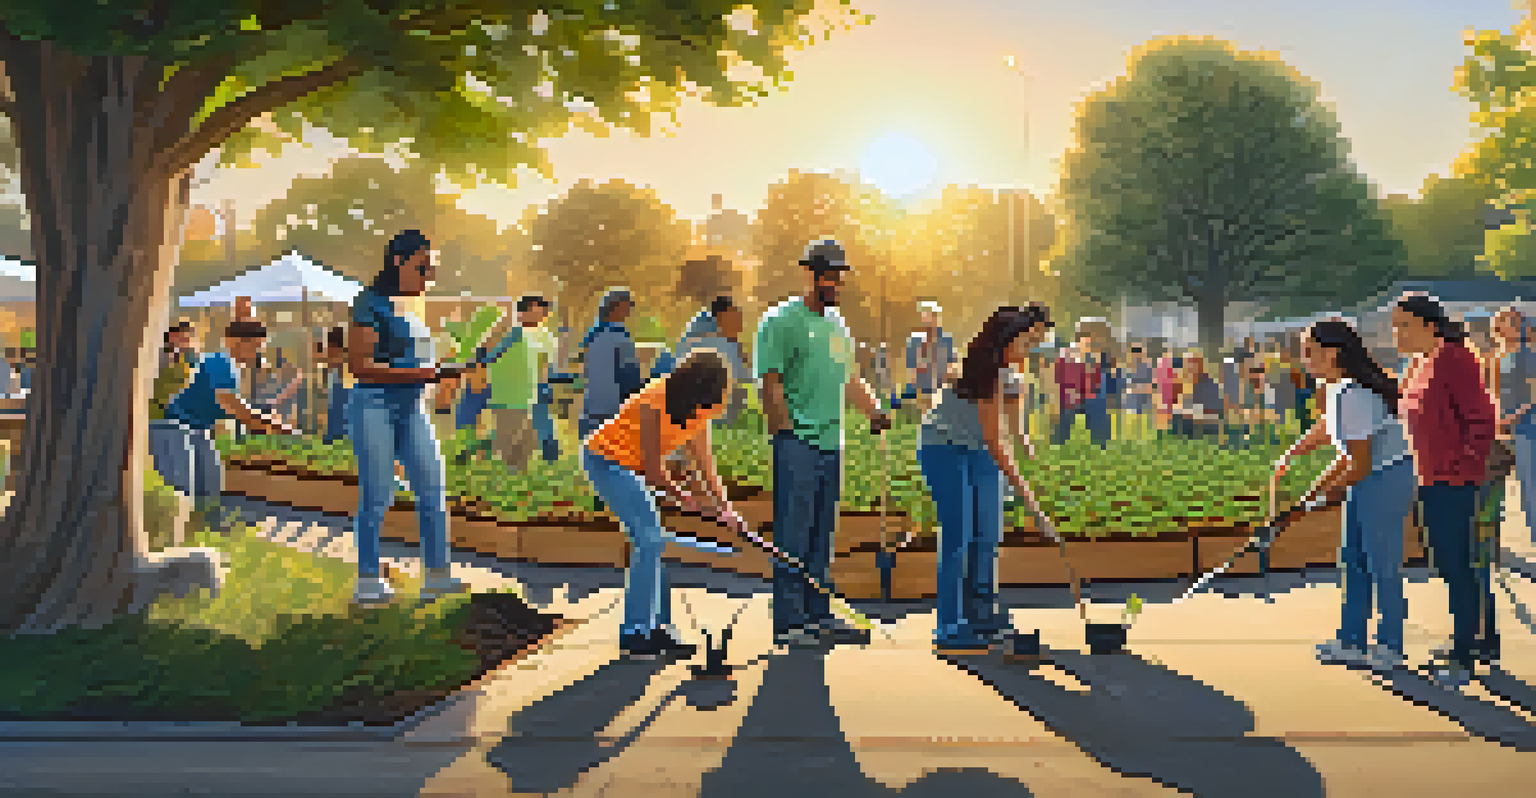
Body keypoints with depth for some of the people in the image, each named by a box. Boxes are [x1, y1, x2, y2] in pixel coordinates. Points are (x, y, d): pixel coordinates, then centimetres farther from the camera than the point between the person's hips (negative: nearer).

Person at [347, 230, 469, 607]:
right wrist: (418, 373, -20)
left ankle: (437, 573, 2)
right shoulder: (371, 303, -8)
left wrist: (443, 371, 4)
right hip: (375, 404, -7)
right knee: (377, 496, -3)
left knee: (433, 490, -1)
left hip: (413, 407, 7)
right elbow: (360, 365, -15)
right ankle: (368, 579, 8)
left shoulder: (413, 305, 14)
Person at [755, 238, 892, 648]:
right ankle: (788, 622, -1)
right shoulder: (781, 321, -6)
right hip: (797, 444, -8)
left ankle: (818, 617, 19)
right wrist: (786, 430, -18)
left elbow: (849, 379, 26)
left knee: (822, 535, 12)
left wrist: (874, 411, 11)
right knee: (793, 535, -6)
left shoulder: (837, 325, 20)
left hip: (832, 444, 8)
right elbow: (771, 382, -12)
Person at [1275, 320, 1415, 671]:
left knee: (1382, 565, -2)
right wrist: (1291, 454, 17)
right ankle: (1351, 641, 23)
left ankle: (1390, 647, 10)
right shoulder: (1336, 386, 5)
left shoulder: (1353, 395, -26)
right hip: (1366, 482, 11)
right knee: (1353, 562, 15)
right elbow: (1326, 427, 24)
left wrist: (1327, 489, -9)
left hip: (1386, 480, -11)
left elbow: (1359, 463, -24)